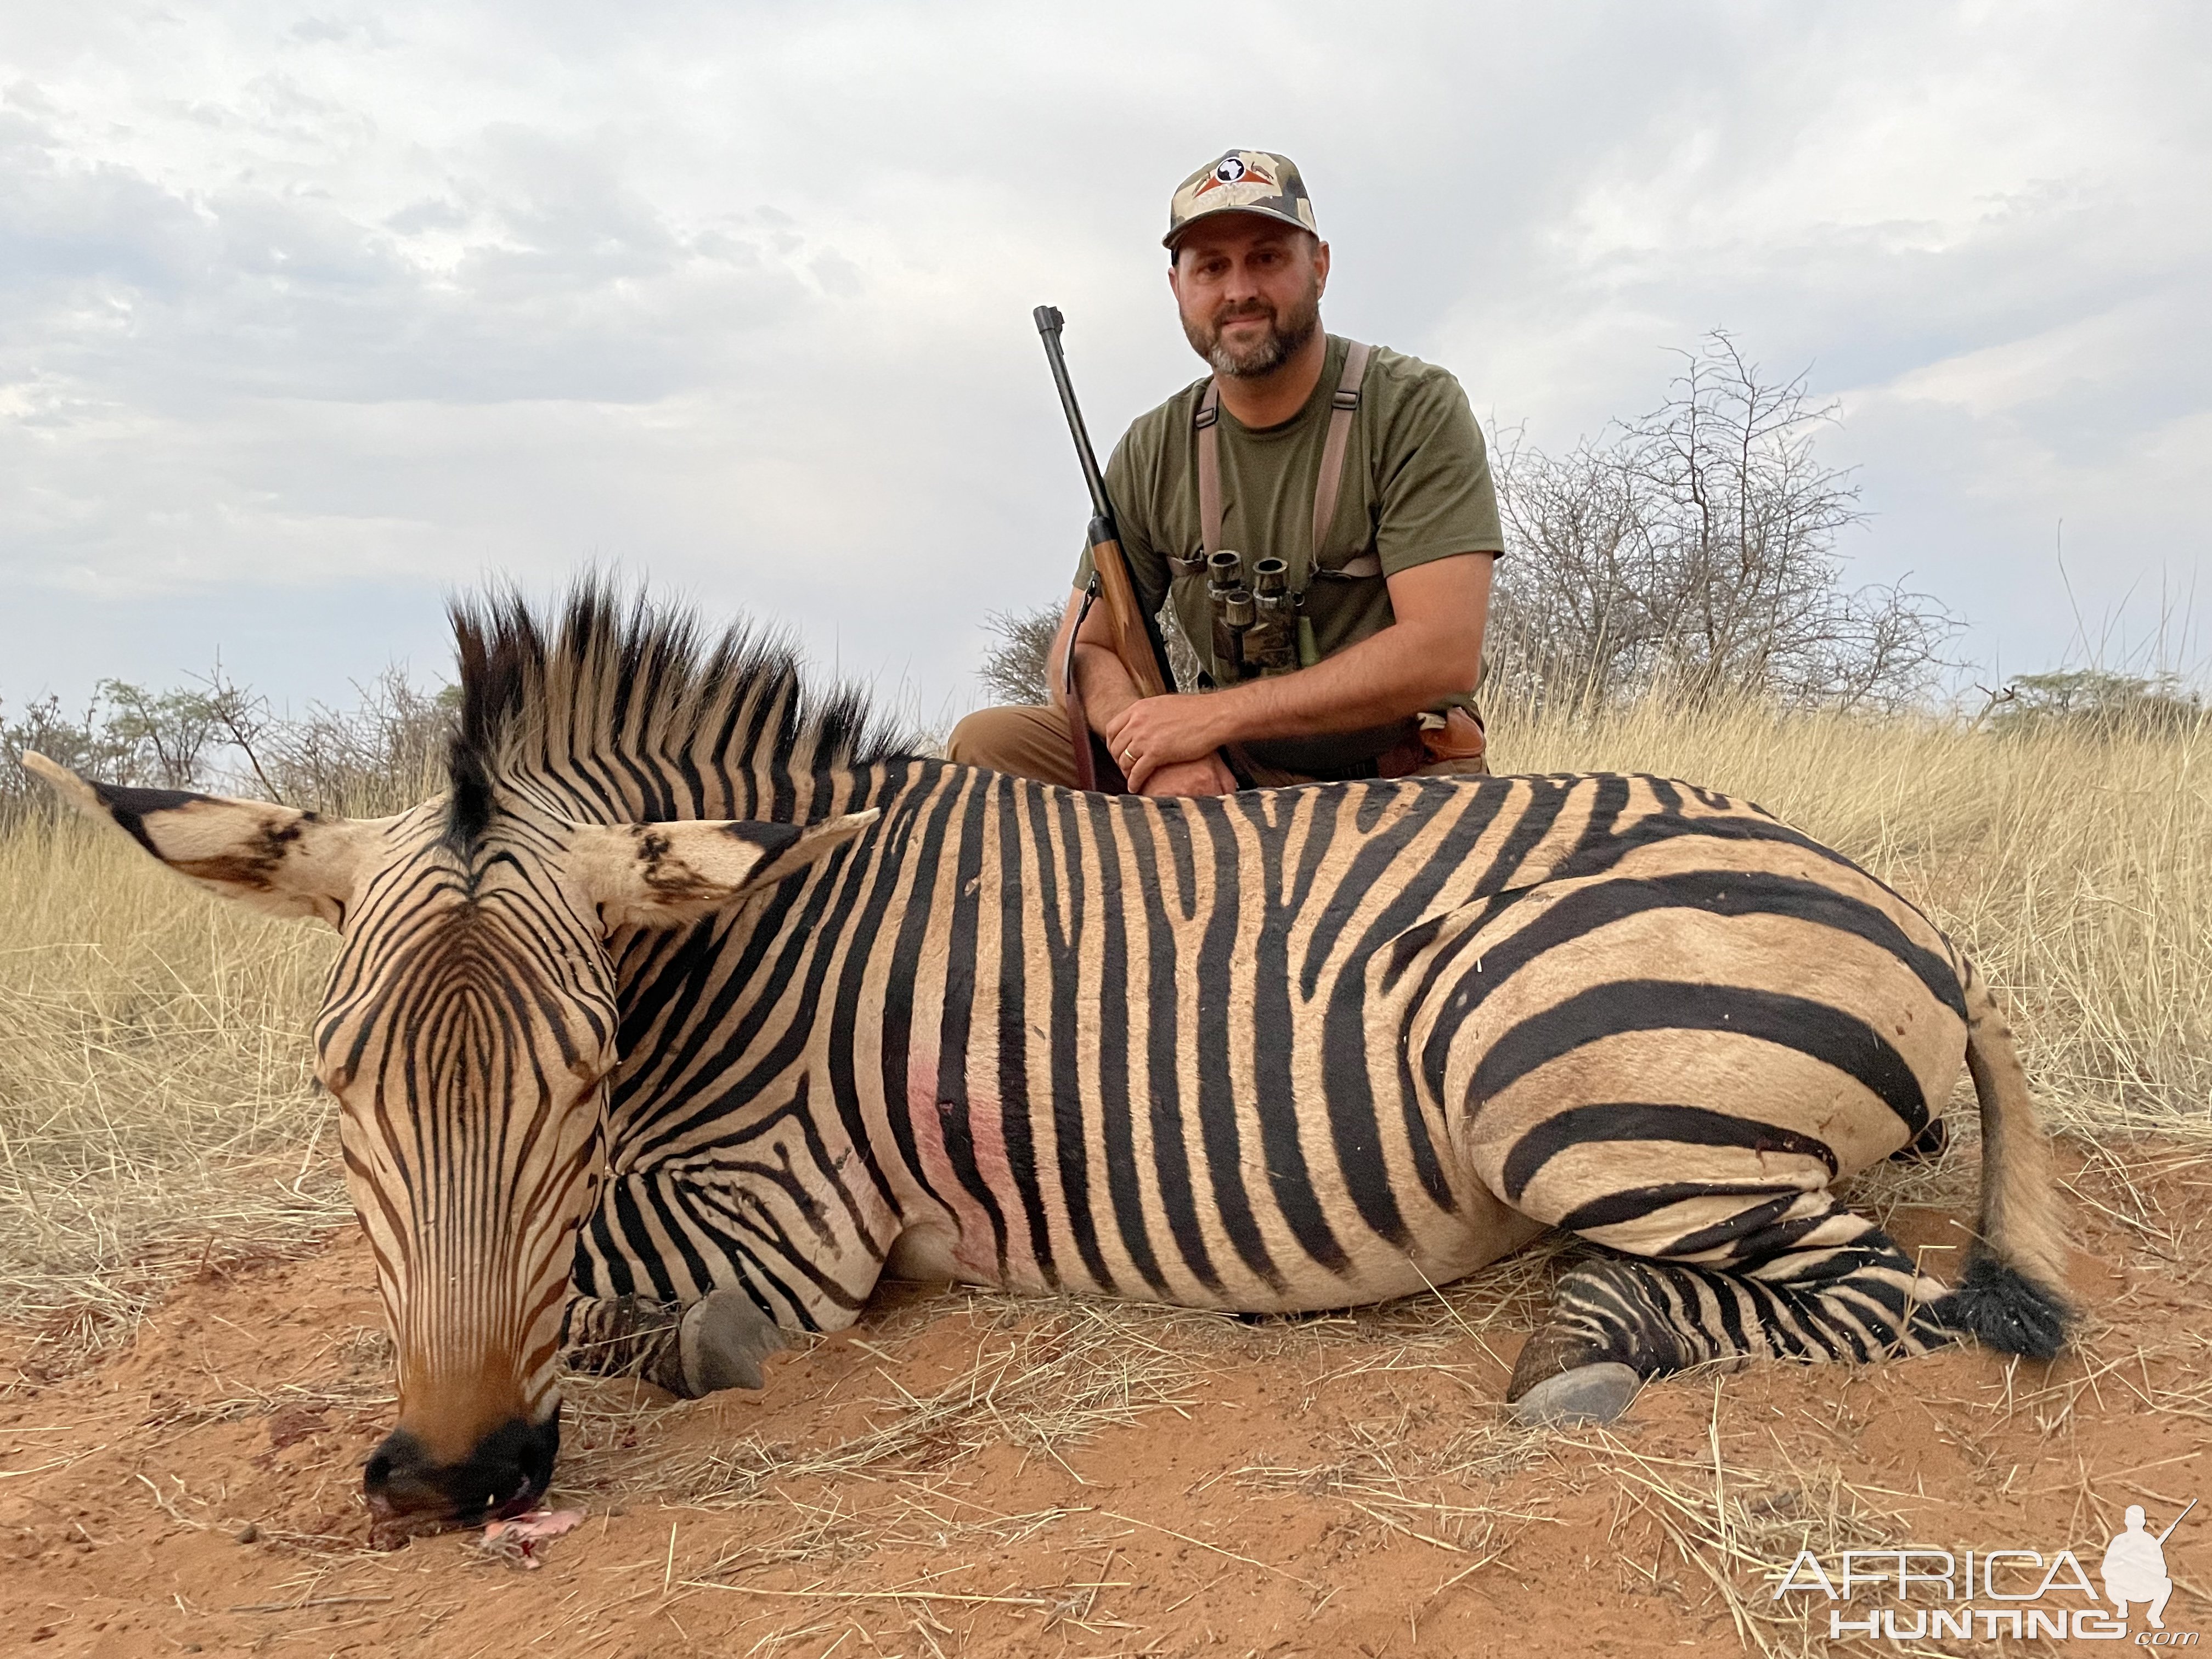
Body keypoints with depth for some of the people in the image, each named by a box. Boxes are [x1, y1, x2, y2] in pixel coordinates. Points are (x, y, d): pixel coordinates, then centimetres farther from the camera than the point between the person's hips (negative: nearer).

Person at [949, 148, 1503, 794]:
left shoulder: (1416, 408, -8)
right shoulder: (1151, 453, 5)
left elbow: (1443, 655, -18)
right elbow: (1084, 651, 5)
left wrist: (1212, 715, -20)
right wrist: (1156, 749, -20)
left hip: (1403, 778, -4)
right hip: (1226, 775, 5)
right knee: (988, 740, -11)